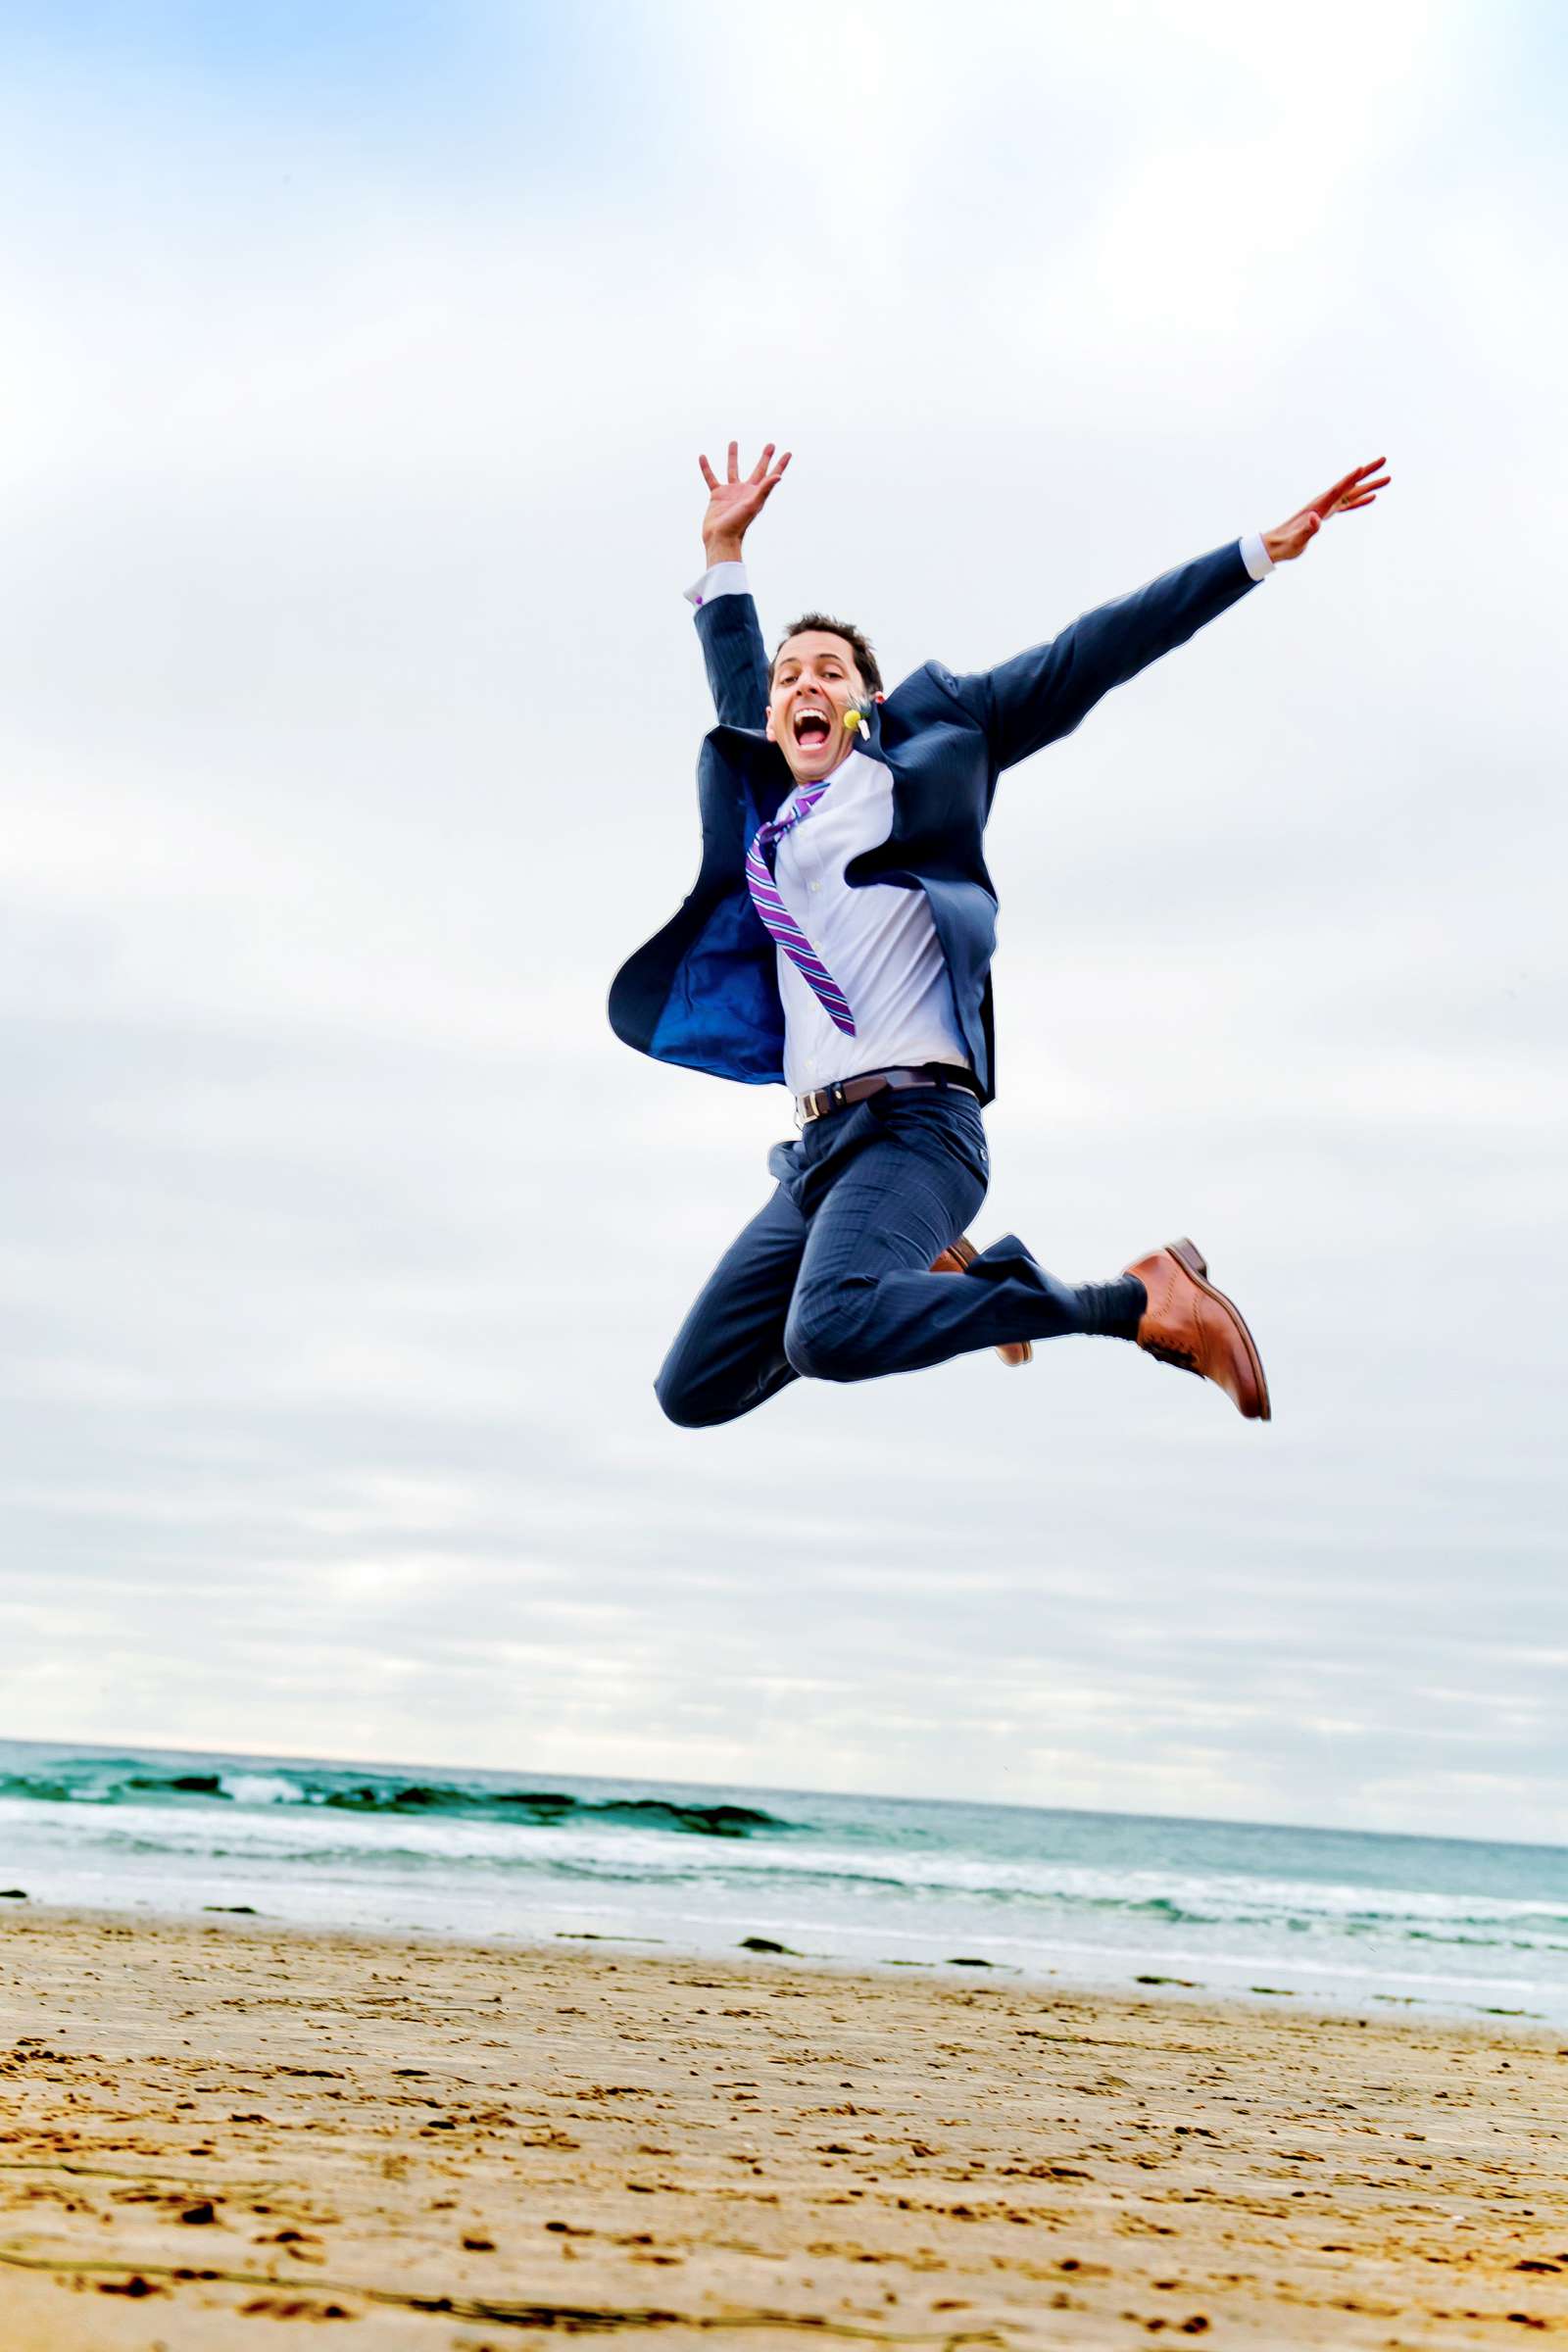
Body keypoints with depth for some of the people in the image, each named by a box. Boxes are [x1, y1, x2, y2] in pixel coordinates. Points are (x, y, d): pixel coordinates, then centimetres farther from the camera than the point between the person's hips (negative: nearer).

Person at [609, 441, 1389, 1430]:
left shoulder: (925, 756, 7)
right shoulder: (770, 810, 21)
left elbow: (1085, 660, 5)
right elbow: (737, 694, 42)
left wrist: (1258, 552, 5)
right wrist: (725, 552, 45)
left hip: (912, 1124, -7)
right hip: (820, 1144, 7)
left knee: (828, 1334, -35)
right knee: (694, 1392, 6)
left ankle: (1139, 1299, -18)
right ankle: (913, 1275, 21)